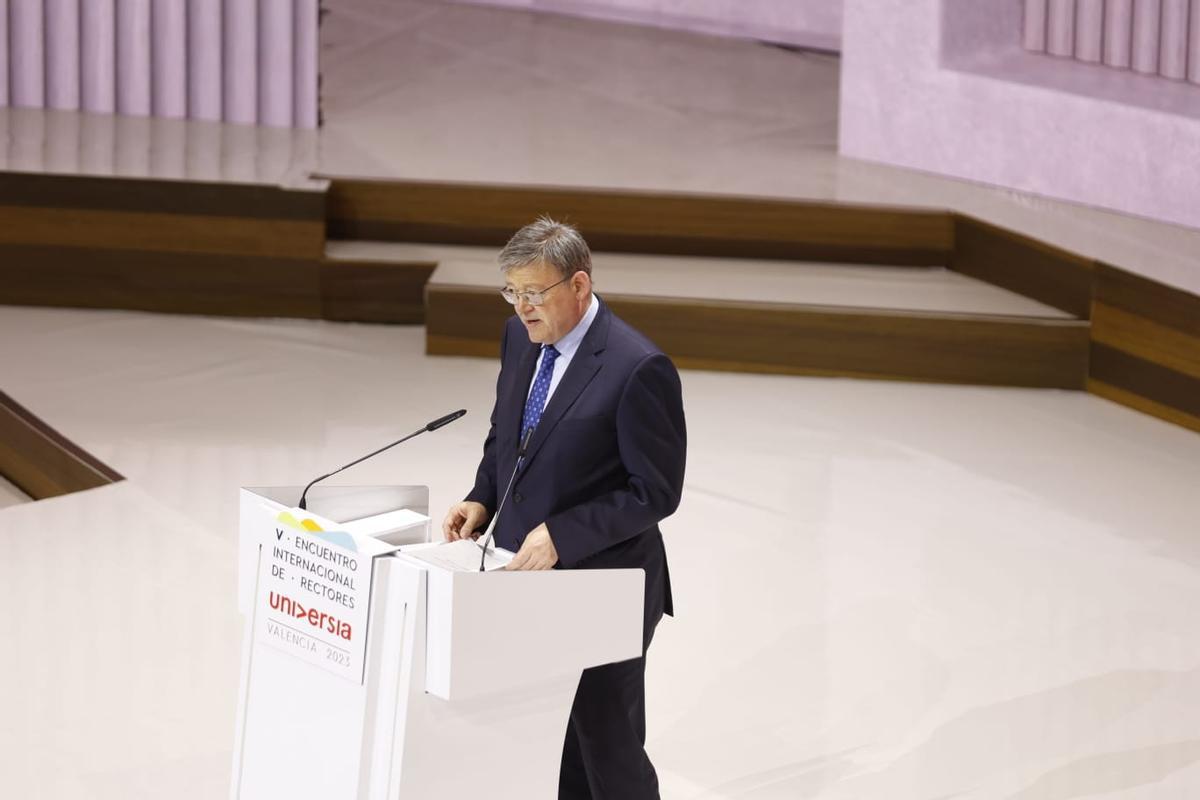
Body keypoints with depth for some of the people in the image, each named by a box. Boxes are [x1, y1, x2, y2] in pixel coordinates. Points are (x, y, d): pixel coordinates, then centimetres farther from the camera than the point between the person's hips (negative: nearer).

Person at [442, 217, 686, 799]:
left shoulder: (638, 370, -20)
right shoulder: (520, 337, 4)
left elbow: (655, 493, -18)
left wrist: (561, 535, -24)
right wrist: (482, 500, 0)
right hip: (526, 578, 7)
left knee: (609, 752, 3)